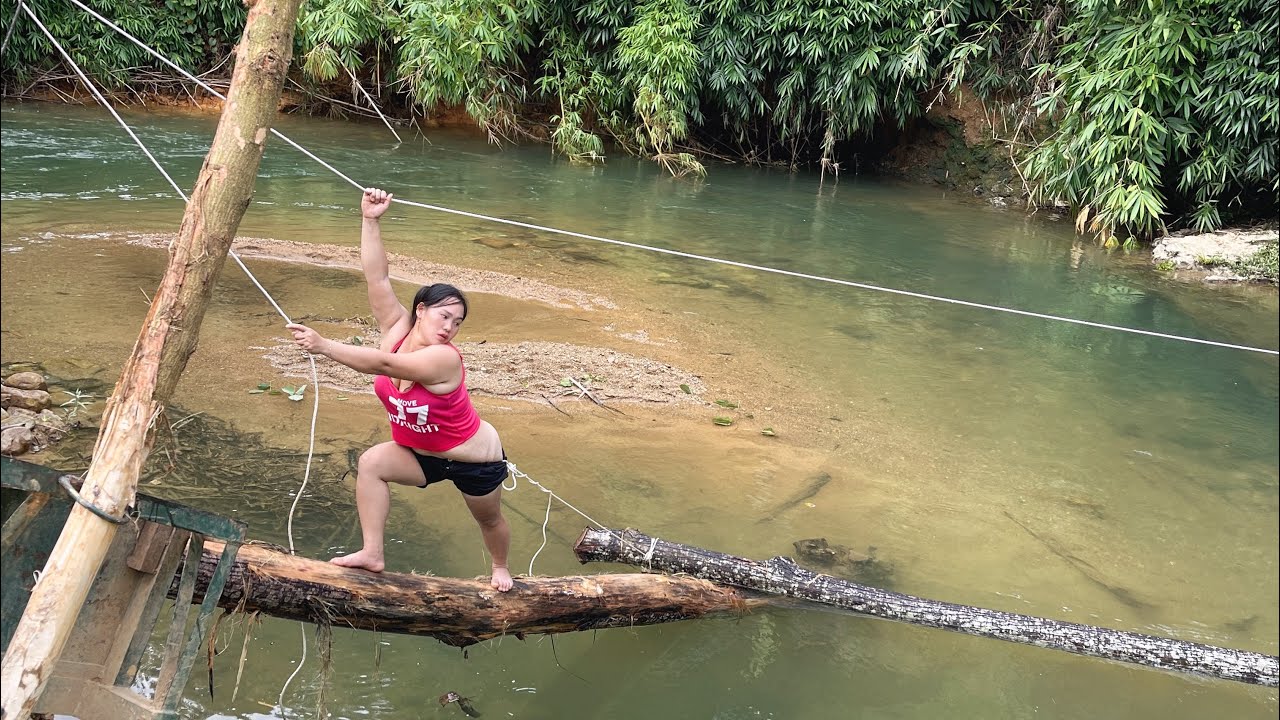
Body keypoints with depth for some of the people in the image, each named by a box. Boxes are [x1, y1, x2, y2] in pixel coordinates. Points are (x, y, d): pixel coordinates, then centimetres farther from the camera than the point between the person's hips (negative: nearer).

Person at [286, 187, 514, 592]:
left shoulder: (444, 358, -34)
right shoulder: (397, 329, -16)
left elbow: (381, 364, -45)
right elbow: (377, 279, -23)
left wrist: (324, 346, -50)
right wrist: (370, 221, -32)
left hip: (475, 460, -5)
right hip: (421, 452, 6)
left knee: (488, 519, 16)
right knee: (371, 464, -16)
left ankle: (500, 567, 49)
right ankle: (372, 555, -10)